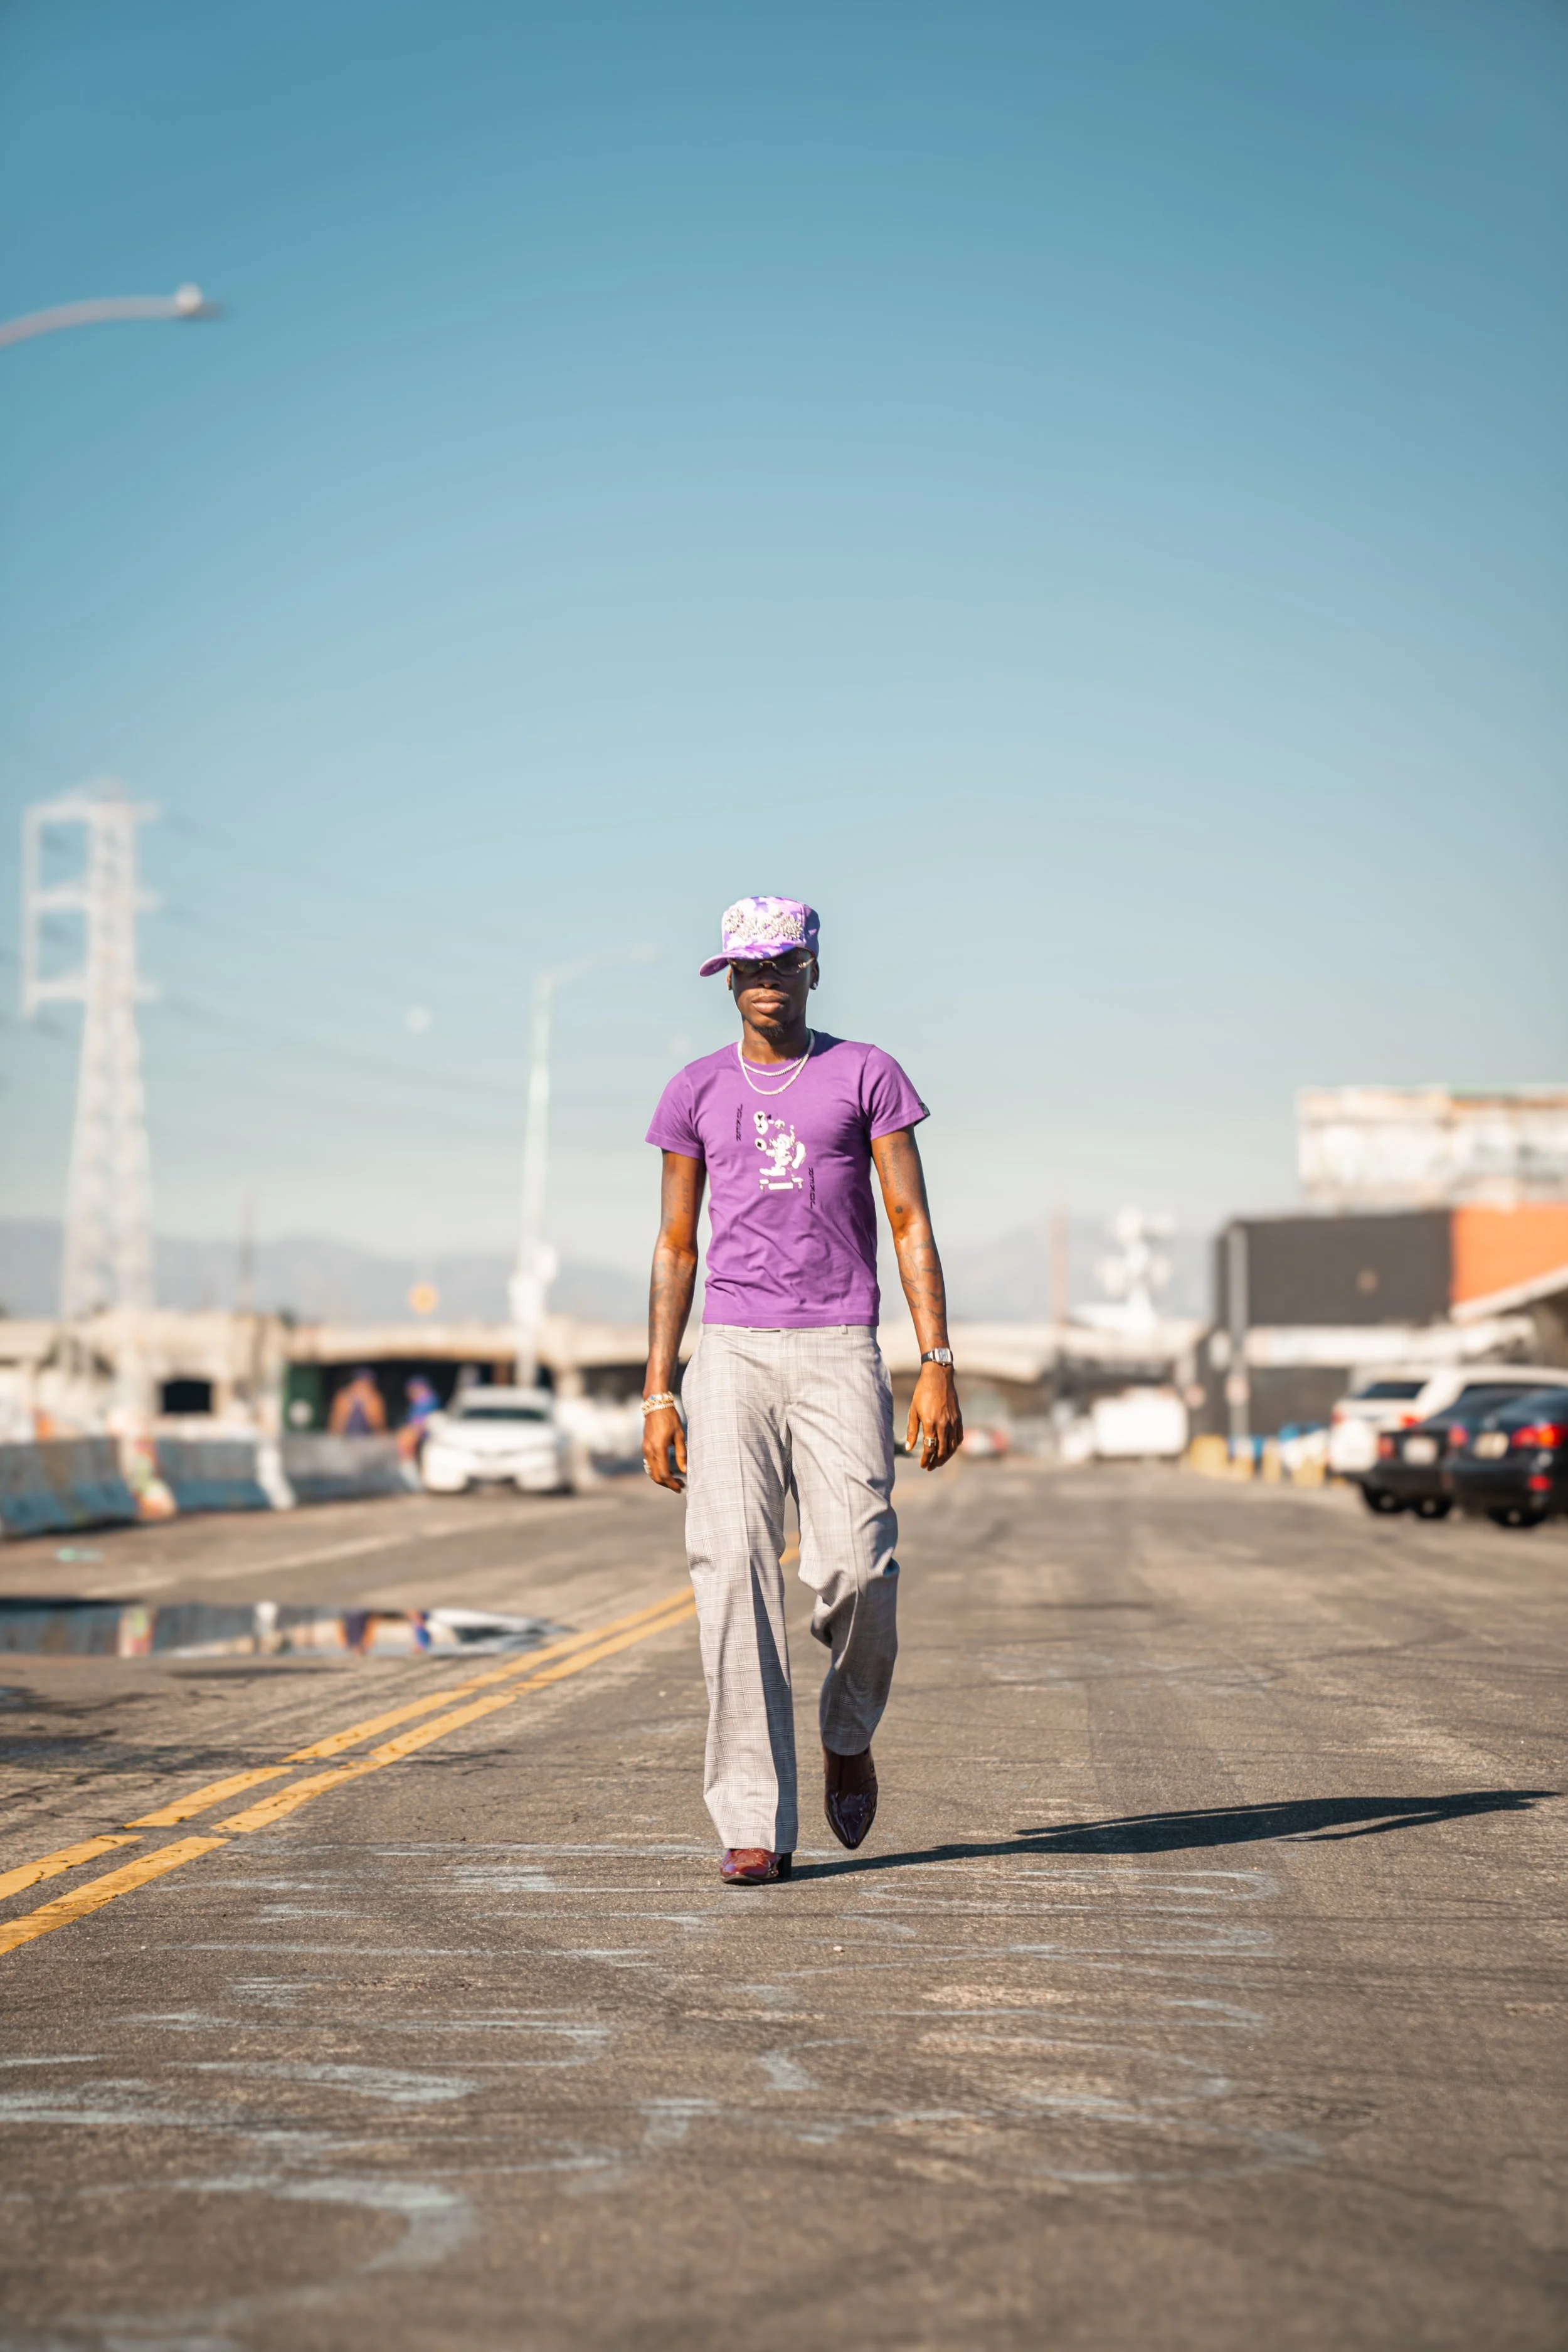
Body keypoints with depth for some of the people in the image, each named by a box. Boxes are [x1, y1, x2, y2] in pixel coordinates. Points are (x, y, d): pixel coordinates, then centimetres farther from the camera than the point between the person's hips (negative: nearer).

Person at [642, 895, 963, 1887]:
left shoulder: (867, 1076, 7)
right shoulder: (697, 1091, 12)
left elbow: (911, 1224, 3)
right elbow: (675, 1246, 14)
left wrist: (938, 1367, -7)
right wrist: (659, 1394, 7)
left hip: (839, 1352, -1)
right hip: (732, 1354, 2)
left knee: (858, 1568, -13)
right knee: (734, 1568, -11)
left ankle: (849, 1732, 21)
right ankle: (757, 1824, -9)